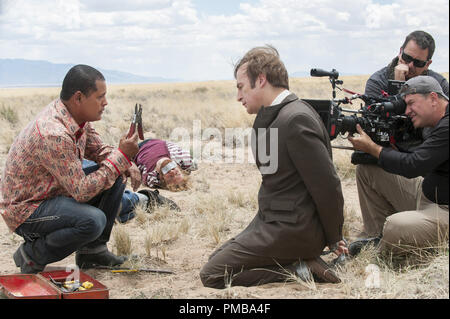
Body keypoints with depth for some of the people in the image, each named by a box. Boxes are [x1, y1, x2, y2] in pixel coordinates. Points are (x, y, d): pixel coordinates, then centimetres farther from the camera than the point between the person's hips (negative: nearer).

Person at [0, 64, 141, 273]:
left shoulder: (77, 116, -4)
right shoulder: (54, 134, -33)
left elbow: (99, 150, 13)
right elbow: (81, 191, -29)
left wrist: (128, 165, -8)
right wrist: (121, 156, -26)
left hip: (56, 192, 10)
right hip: (24, 209, -10)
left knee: (116, 176, 2)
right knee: (93, 220, -32)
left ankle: (93, 250, 12)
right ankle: (32, 255, -6)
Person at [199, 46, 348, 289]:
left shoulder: (296, 120, -21)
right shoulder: (273, 116, 11)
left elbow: (327, 186, -18)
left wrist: (333, 240, -9)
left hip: (290, 229, -10)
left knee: (211, 275, -11)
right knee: (215, 258, 16)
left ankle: (298, 271, -7)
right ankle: (300, 260, 8)